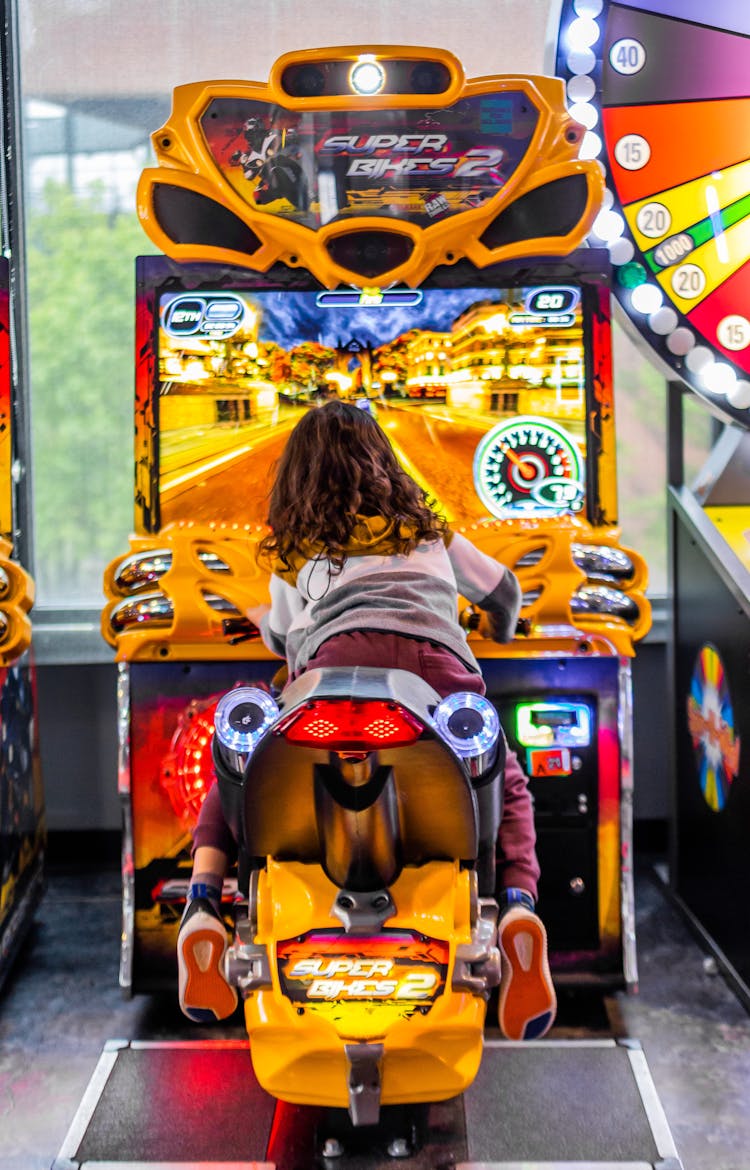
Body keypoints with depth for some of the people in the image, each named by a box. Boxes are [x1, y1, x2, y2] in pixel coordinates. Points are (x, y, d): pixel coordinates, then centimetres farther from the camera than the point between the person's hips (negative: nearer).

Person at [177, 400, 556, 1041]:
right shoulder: (427, 526, 32)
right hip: (440, 665, 1)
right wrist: (499, 635, 64)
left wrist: (261, 621, 64)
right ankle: (518, 906, -7)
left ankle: (204, 902, -3)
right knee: (508, 785, 22)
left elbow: (283, 640, 40)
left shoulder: (294, 552, 28)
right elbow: (503, 589, 41)